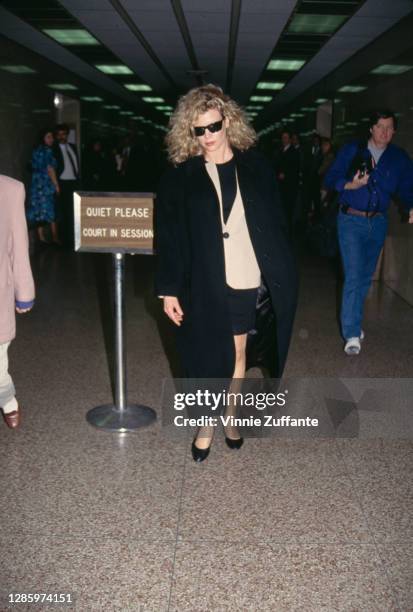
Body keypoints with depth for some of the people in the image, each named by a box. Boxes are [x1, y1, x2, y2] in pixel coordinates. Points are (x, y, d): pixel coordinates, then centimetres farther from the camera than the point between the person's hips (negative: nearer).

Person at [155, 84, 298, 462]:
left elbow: (275, 224, 3)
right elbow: (169, 237, -3)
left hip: (246, 280, 1)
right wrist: (169, 290, -7)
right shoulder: (181, 176, -3)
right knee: (208, 356, 9)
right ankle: (206, 426, 29)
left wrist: (282, 276, -1)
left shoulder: (255, 167, 1)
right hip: (204, 283, -1)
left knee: (237, 352, 14)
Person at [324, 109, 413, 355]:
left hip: (378, 223, 4)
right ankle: (352, 334, -8)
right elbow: (330, 179, -2)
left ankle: (353, 321, 29)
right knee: (353, 276, -11)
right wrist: (350, 185, -21)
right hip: (351, 221, -4)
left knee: (366, 276, 13)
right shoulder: (351, 150, -1)